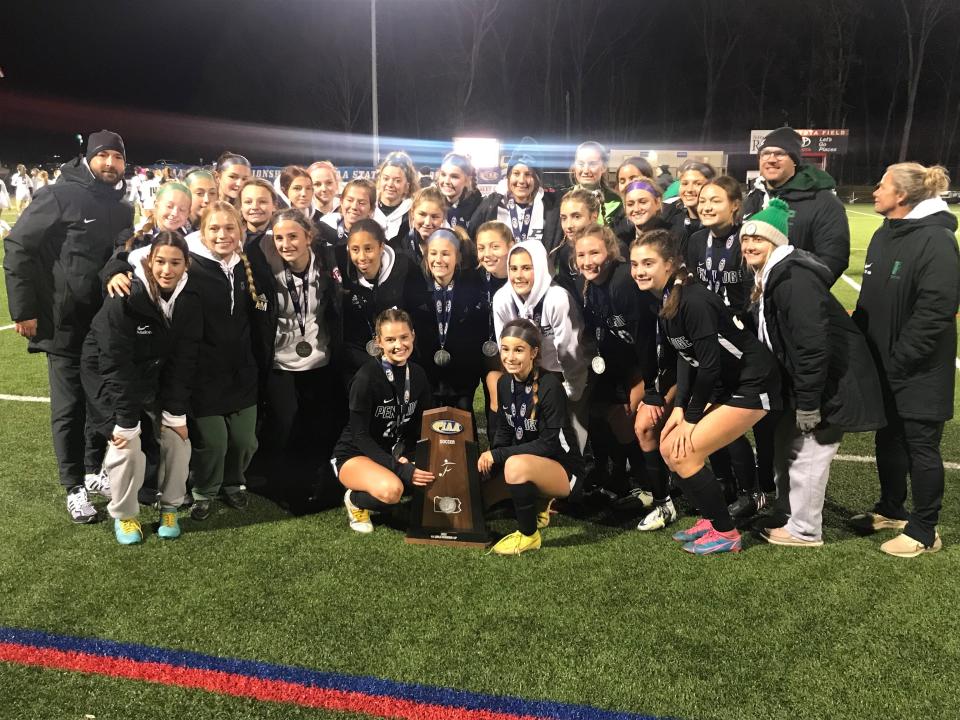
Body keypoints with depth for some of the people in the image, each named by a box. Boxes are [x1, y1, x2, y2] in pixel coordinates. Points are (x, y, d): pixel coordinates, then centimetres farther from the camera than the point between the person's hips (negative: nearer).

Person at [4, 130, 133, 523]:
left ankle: (95, 470, 30)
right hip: (66, 325, -5)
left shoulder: (122, 209, 8)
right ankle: (74, 486, 15)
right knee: (70, 407, 4)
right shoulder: (60, 197, -10)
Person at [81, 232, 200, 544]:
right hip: (110, 380, -4)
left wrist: (177, 414, -12)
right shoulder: (125, 298, -27)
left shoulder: (189, 299, -14)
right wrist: (126, 421, -25)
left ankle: (170, 508, 16)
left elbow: (183, 362, -9)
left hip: (155, 380, 4)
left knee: (178, 439, -7)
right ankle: (124, 515, 8)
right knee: (128, 445, -17)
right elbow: (116, 364, -26)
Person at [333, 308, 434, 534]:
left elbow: (420, 427, 4)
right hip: (354, 455, -7)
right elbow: (360, 435, -20)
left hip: (394, 453, 7)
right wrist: (398, 469, -27)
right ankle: (355, 500, -2)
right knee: (391, 489, -36)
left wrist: (405, 457, -15)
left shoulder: (418, 375, -2)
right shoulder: (367, 377, -21)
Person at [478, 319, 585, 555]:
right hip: (526, 461, 8)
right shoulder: (504, 383, -1)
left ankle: (529, 535, -11)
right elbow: (505, 431, 7)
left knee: (516, 465, -35)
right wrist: (488, 458, -12)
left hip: (563, 468, -8)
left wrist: (498, 455, -23)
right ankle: (538, 505, 18)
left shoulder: (550, 386, -22)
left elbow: (551, 443, -24)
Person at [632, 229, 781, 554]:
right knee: (669, 448, 6)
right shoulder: (664, 300, 3)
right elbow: (686, 357, 9)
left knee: (684, 454, -11)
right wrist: (679, 406, 1)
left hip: (751, 385, -9)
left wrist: (693, 416, -14)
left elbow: (710, 363, -23)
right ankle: (710, 518, 22)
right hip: (722, 385, 9)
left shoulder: (693, 301, -25)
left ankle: (725, 532, 6)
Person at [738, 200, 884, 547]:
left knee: (809, 453, 0)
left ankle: (805, 530, 15)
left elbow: (813, 344, -27)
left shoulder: (794, 277, -23)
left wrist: (807, 402, -24)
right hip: (805, 380, 10)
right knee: (786, 446, 18)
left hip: (833, 381, -10)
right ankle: (787, 512, 35)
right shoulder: (773, 276, 10)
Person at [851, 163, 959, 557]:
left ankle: (924, 530, 16)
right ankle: (891, 509, 35)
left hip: (919, 371, -8)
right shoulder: (884, 235, 10)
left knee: (921, 446, 3)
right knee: (888, 438, 18)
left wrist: (899, 359, -21)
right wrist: (860, 341, 7)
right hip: (883, 365, 8)